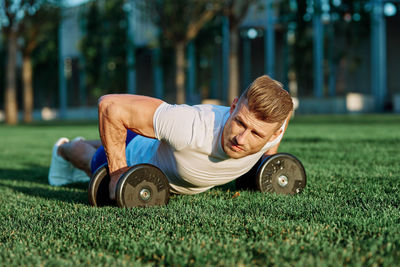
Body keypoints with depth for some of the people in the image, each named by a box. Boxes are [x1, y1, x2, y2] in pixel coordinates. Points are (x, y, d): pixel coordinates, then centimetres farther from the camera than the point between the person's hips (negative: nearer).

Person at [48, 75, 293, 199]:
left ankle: (86, 144, 71)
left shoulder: (271, 129, -37)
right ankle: (65, 149, 66)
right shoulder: (190, 127, -53)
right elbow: (110, 106, -44)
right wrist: (118, 174, -39)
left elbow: (284, 109, -10)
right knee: (95, 163, 33)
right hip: (140, 154, -5)